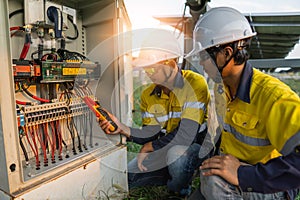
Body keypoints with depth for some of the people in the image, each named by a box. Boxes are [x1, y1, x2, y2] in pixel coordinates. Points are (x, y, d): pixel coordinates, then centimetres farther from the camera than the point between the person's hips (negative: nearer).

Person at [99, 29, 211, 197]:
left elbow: (186, 135, -30)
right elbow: (151, 135, -5)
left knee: (176, 153, -39)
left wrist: (149, 147, -16)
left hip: (197, 147, -5)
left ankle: (180, 191, -3)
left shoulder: (195, 84, -23)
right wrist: (123, 129, -23)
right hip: (166, 150, 6)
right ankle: (178, 176, 16)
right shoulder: (148, 95, -2)